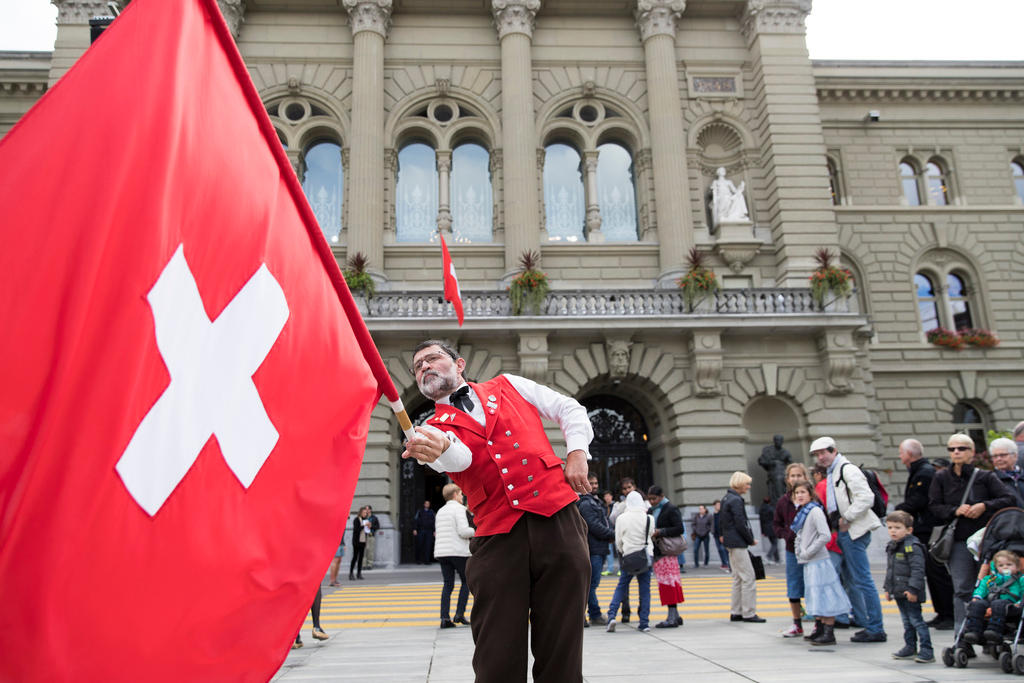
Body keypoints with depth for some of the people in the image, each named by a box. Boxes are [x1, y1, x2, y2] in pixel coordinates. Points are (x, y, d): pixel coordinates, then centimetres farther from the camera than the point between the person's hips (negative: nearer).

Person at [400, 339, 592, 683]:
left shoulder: (507, 385, 18)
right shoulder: (435, 427, 13)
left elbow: (570, 410, 23)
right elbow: (457, 458, -10)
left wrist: (577, 453, 5)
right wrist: (438, 449, -34)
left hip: (558, 520, 1)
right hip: (497, 536, 0)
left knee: (562, 648, 2)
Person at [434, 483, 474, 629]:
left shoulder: (440, 511, 18)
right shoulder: (459, 509, -6)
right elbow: (463, 531, -16)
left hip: (441, 552, 6)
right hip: (458, 551, -6)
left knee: (448, 584, 7)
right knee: (466, 581, 7)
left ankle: (445, 617, -1)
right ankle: (459, 614, 1)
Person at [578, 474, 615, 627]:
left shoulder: (596, 502, 21)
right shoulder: (586, 503, -11)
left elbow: (605, 522, 24)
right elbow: (595, 526, -18)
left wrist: (612, 530, 4)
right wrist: (613, 534, -10)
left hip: (600, 549, 10)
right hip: (593, 549, -10)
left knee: (591, 583, 13)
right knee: (592, 583, -5)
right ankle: (595, 616, 0)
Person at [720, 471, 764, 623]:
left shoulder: (726, 498, 13)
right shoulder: (736, 500, -17)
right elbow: (740, 524, -19)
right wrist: (751, 540, -7)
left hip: (731, 542, 10)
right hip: (738, 543, -10)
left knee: (738, 578, 14)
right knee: (748, 578, -5)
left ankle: (736, 612, 18)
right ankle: (749, 613, -1)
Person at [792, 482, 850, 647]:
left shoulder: (815, 511, -13)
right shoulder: (802, 512, 14)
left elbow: (825, 536, -23)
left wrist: (808, 552, -18)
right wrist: (799, 550, 8)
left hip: (818, 562, -9)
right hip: (808, 563, 9)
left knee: (824, 596, -4)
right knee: (817, 597, 16)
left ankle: (829, 634, 0)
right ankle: (819, 629, 24)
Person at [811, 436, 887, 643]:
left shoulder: (847, 469, -11)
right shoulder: (831, 473, 19)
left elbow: (866, 498, -21)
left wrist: (847, 519, -17)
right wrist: (836, 523, 13)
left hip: (854, 532, -10)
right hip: (843, 532, 10)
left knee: (862, 580, -7)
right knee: (852, 581, 12)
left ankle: (876, 629, -1)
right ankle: (866, 624, 20)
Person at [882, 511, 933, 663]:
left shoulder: (912, 546, -16)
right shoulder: (891, 547, 12)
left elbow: (918, 569, -20)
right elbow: (889, 570, 21)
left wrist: (913, 589, -24)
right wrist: (887, 588, 19)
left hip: (910, 593, -9)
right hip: (898, 592, 9)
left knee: (916, 620, -4)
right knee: (907, 621, 17)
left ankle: (926, 650, 3)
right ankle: (910, 648, 26)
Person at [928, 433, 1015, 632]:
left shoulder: (985, 477, 4)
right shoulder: (941, 479, 6)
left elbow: (1010, 499, -2)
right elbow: (934, 507, 2)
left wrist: (984, 506, -13)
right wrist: (955, 510, -14)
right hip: (959, 542, 0)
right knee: (962, 590, -2)